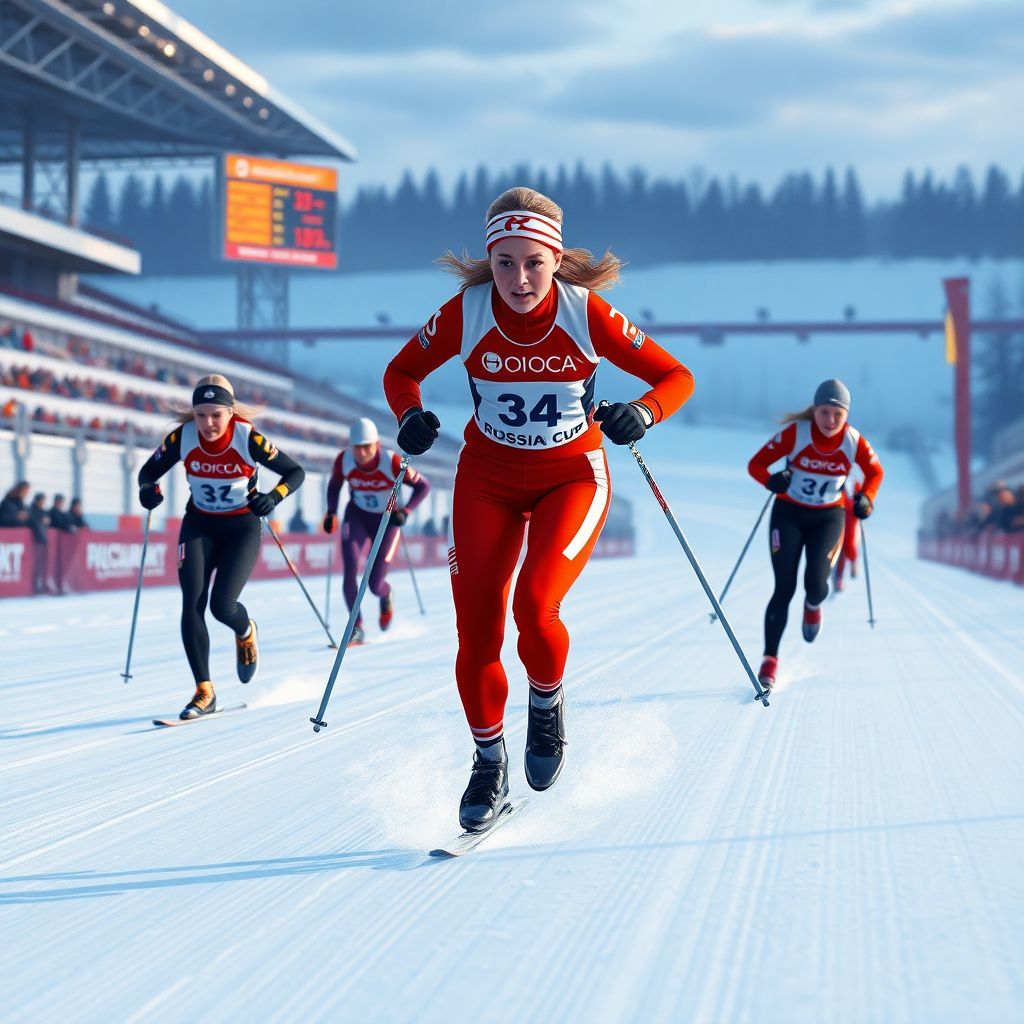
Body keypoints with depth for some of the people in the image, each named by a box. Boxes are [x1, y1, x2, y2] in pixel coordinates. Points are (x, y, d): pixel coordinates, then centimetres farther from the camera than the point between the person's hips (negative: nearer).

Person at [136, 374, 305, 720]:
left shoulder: (248, 438, -22)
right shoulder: (182, 437, -15)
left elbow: (296, 472, -13)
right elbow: (148, 471, -1)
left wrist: (273, 497, -31)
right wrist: (148, 490, -24)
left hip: (242, 527, -2)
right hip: (199, 525, 3)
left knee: (222, 605, -15)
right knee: (192, 605, -12)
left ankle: (246, 633, 24)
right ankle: (204, 691, -3)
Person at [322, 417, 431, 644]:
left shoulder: (392, 463, -27)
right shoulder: (343, 460, -18)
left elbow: (423, 485, -15)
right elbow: (334, 485, 5)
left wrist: (405, 511, -26)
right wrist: (331, 512, -7)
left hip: (386, 521, -2)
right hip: (357, 516, 2)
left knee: (375, 585, -5)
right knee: (349, 570, -19)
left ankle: (386, 596, 35)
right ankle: (357, 628, -6)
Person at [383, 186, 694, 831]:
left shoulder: (588, 314, -18)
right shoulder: (465, 313, -14)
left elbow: (676, 377, -11)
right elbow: (402, 372, 2)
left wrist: (642, 413, -31)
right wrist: (411, 417, -20)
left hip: (573, 476, -2)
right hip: (488, 479, 2)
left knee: (535, 604, -24)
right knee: (476, 634, -4)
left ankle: (547, 704, 9)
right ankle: (489, 764, 19)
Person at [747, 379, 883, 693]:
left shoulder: (855, 442, -12)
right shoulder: (794, 433, -18)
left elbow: (875, 472, 5)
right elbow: (756, 464, -16)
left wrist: (865, 499, -13)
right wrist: (771, 481, -37)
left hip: (827, 517, 1)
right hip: (789, 513, -1)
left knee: (815, 582, -16)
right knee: (785, 588, -10)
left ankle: (813, 605, 24)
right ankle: (770, 659, 0)